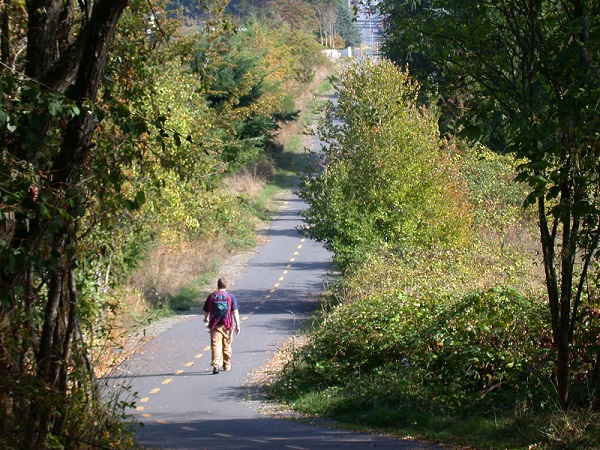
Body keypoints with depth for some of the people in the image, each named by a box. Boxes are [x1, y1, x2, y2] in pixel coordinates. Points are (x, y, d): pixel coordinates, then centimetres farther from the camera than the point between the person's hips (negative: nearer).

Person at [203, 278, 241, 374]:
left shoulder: (211, 296, 2)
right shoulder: (231, 297, -1)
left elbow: (206, 311, 12)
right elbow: (235, 312, -6)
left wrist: (206, 318, 34)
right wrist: (237, 325, -3)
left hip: (215, 325, -1)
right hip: (227, 325, 1)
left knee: (216, 345, -8)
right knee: (227, 346, 16)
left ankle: (216, 365, -24)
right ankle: (227, 365, 27)